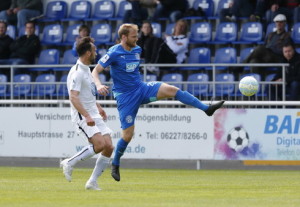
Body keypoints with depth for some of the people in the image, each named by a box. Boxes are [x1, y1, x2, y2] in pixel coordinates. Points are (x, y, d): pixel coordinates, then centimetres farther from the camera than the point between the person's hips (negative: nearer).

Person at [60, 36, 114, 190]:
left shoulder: (86, 69, 15)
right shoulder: (77, 73, -16)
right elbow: (73, 97, -26)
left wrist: (98, 107, 34)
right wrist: (87, 116, -33)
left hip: (93, 115, 9)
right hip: (82, 116, -9)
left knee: (109, 146, -3)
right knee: (99, 144, -24)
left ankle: (92, 182, 4)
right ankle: (69, 163, -6)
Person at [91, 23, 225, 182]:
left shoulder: (137, 50, 6)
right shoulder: (114, 53, -14)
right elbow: (95, 71, -16)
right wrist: (99, 85, -34)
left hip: (141, 89, 5)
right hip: (125, 96, -5)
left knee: (172, 90, -17)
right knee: (128, 134, -4)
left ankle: (207, 109, -19)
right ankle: (115, 165, 19)